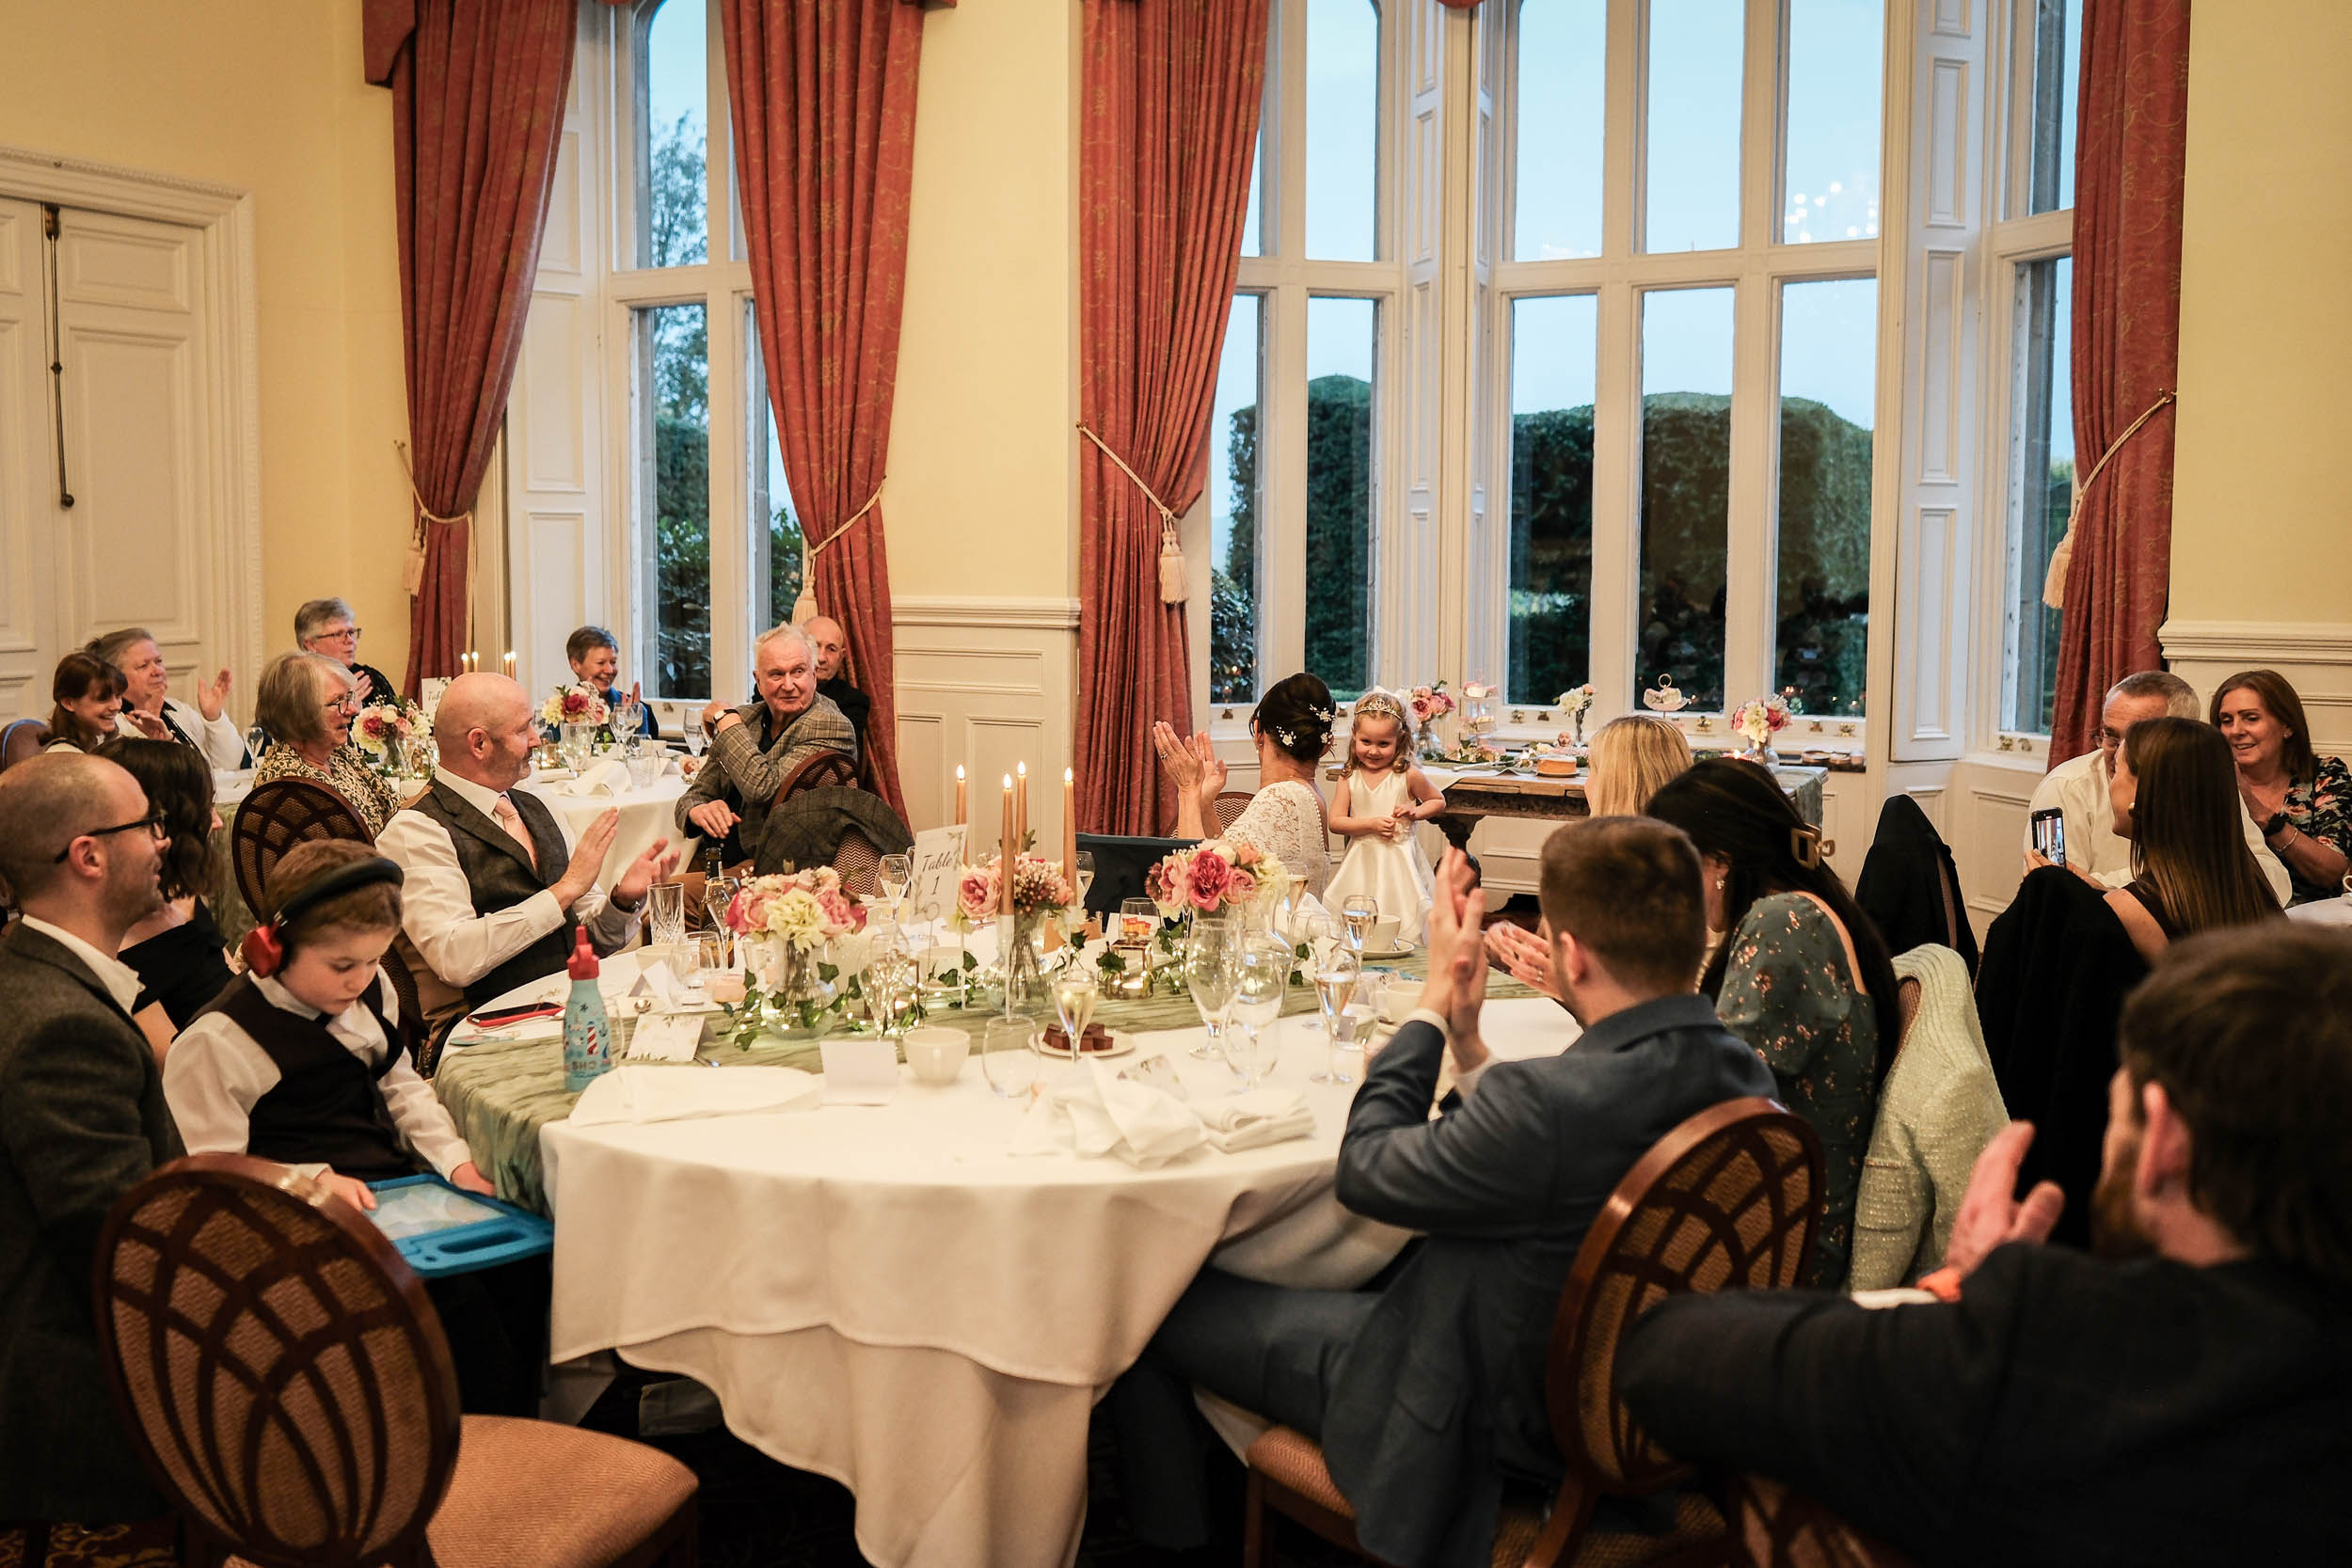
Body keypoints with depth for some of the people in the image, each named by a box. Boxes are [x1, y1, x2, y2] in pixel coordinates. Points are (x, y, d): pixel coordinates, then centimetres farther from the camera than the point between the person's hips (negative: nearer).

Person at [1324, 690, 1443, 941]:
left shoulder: (1408, 775, -3)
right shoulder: (1349, 777, 2)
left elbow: (1438, 802, 13)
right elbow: (1335, 821, -1)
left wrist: (1415, 813, -6)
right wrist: (1372, 824, -12)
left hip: (1399, 862, -2)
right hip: (1361, 861, 2)